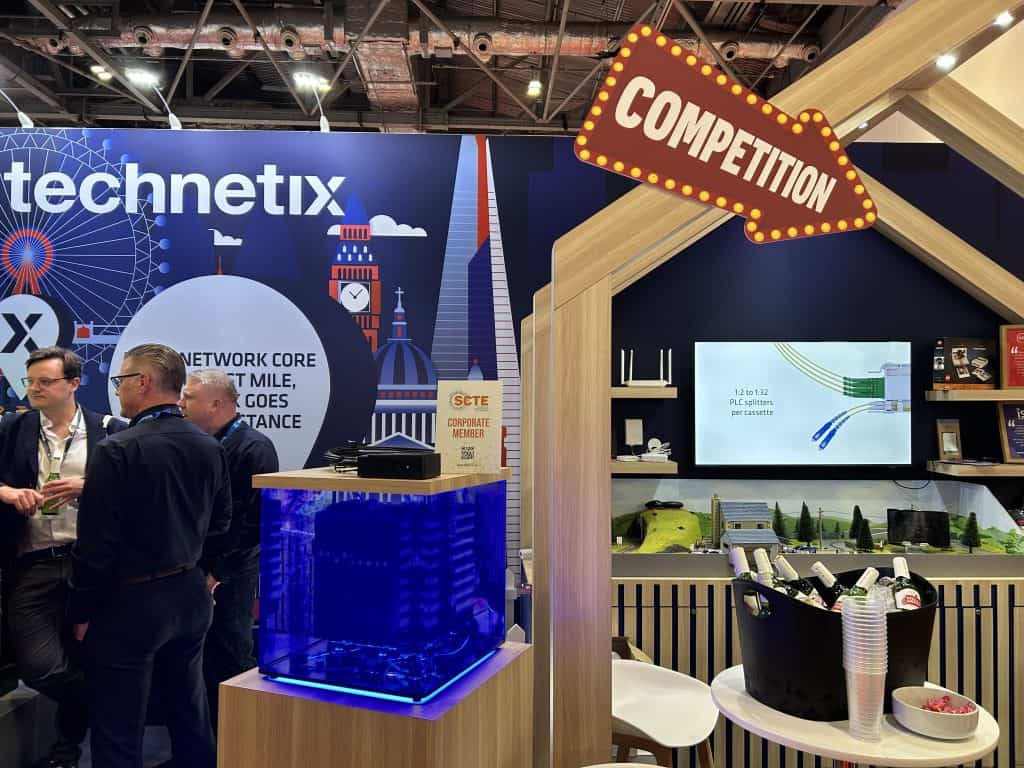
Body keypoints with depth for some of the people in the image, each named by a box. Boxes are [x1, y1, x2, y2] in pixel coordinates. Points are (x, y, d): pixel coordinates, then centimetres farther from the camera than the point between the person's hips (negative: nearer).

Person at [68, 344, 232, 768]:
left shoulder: (117, 451, -18)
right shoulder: (210, 447, 0)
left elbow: (95, 544, -17)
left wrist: (82, 612, -4)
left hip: (129, 603, -6)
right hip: (191, 596, 6)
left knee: (118, 732, 9)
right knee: (191, 715, 21)